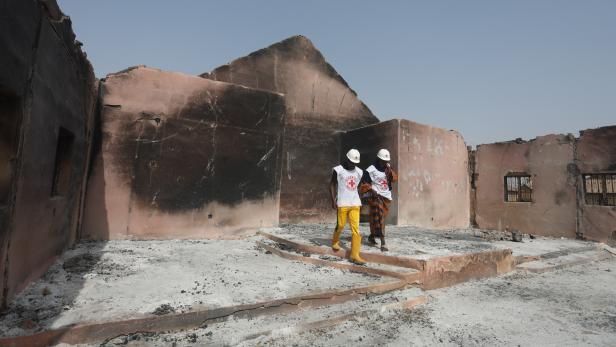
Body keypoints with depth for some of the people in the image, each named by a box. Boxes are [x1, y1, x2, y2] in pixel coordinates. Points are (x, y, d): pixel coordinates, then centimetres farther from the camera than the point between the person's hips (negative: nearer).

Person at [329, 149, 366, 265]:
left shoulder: (359, 172, 11)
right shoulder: (338, 170, -2)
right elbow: (332, 185, 1)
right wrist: (333, 200, -6)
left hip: (355, 204, 3)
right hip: (342, 203, -3)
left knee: (356, 228, -4)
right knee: (340, 225, 4)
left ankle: (355, 255, -1)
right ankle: (335, 241, 36)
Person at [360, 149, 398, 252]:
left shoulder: (388, 168, 12)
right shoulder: (371, 170, -7)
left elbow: (395, 179, 2)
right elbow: (364, 184, -7)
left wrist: (389, 170, -10)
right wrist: (371, 190, -20)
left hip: (386, 197, 6)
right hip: (376, 196, -6)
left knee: (380, 218, 13)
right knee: (379, 217, -14)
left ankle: (372, 236, 32)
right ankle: (383, 243, -13)